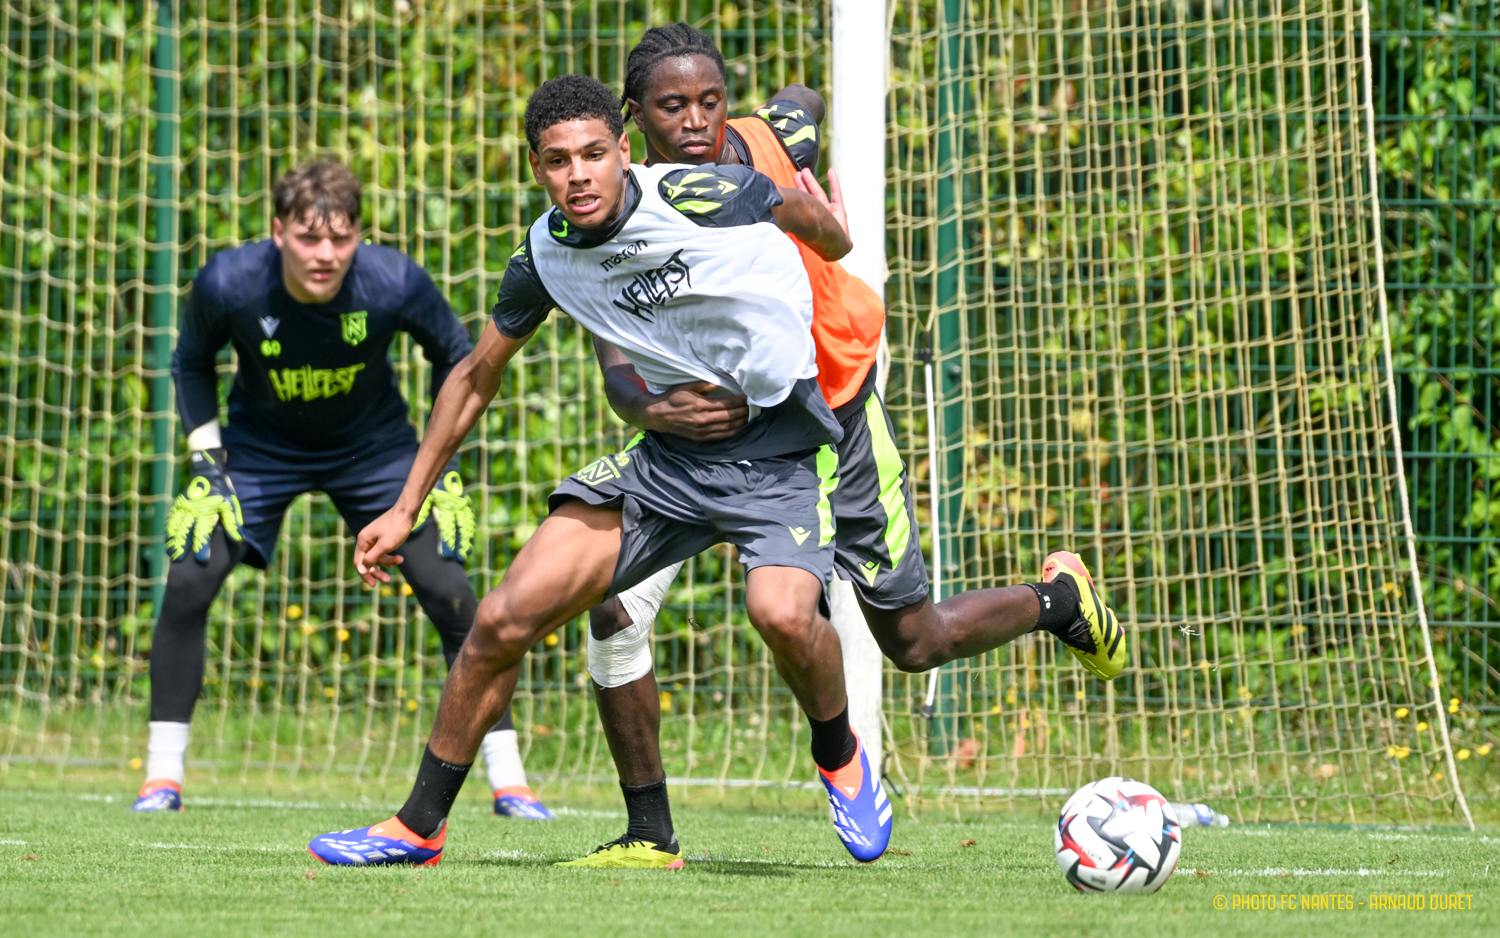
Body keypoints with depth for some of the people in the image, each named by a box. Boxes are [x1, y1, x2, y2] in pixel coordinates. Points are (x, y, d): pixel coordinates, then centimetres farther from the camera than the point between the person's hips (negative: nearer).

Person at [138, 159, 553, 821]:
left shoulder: (394, 283, -29)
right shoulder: (228, 284, -28)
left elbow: (454, 353, -7)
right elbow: (191, 363, -5)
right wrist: (207, 456, -11)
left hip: (373, 445, 0)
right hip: (261, 445, 0)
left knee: (447, 589, -13)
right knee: (188, 581, -16)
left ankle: (508, 782, -2)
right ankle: (163, 778, -3)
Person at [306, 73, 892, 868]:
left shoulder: (706, 197, -20)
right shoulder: (545, 257, -3)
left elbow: (807, 215, 2)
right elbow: (477, 376, 12)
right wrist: (405, 509, 14)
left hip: (782, 449, -4)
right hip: (671, 452, 5)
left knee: (782, 613, -32)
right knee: (504, 618, -6)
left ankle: (840, 755, 2)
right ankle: (419, 826, 11)